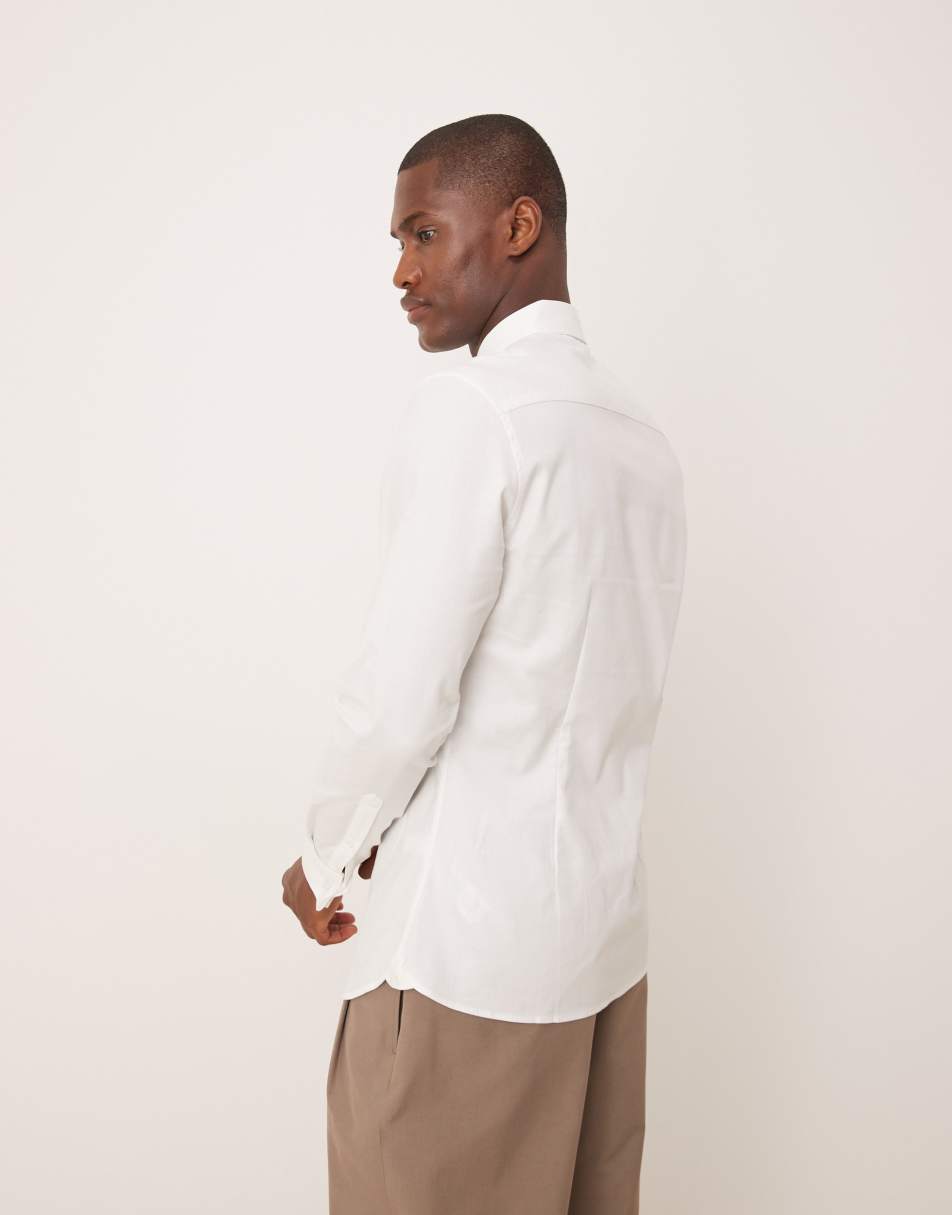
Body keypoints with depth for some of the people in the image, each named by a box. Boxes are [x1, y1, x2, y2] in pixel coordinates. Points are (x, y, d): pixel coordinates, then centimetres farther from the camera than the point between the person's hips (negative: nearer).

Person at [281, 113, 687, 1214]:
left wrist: (324, 857, 1)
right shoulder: (641, 435, 9)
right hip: (605, 919, 8)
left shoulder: (468, 407, -15)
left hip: (468, 934, -7)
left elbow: (401, 694, -18)